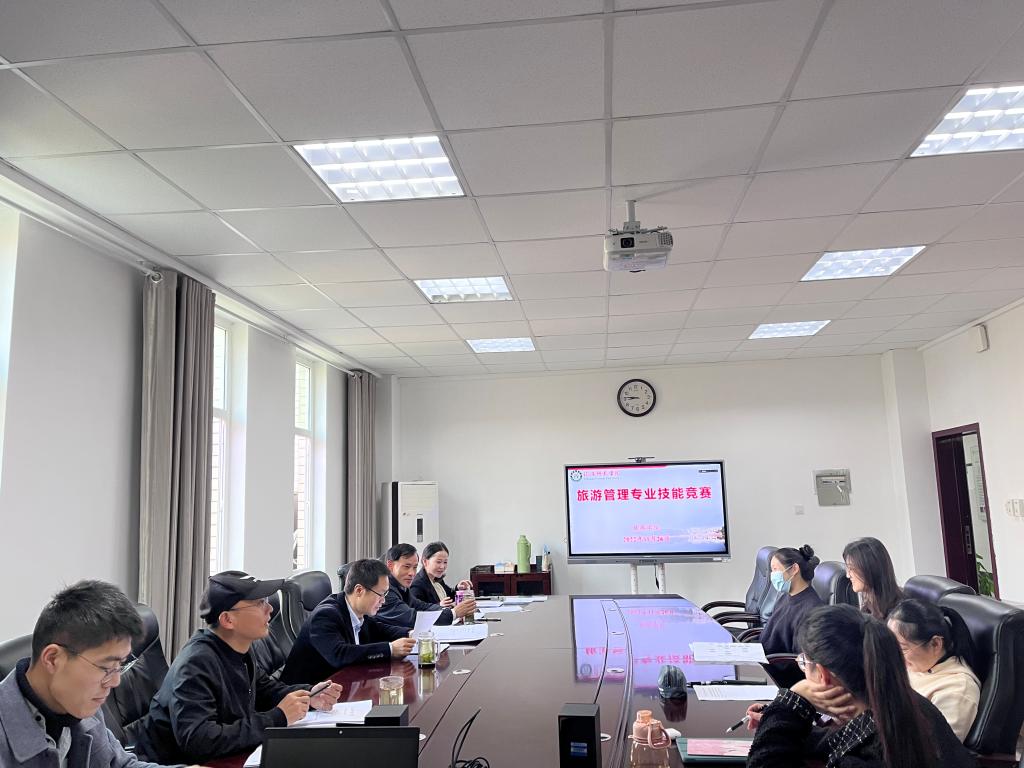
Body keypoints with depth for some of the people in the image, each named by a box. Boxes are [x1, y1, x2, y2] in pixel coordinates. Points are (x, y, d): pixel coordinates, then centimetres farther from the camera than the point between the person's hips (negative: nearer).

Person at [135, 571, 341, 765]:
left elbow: (265, 689, 15)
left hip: (228, 758, 7)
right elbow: (197, 741, -33)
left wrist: (308, 696, -4)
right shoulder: (196, 665, -25)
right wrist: (277, 718, -28)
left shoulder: (240, 650, 0)